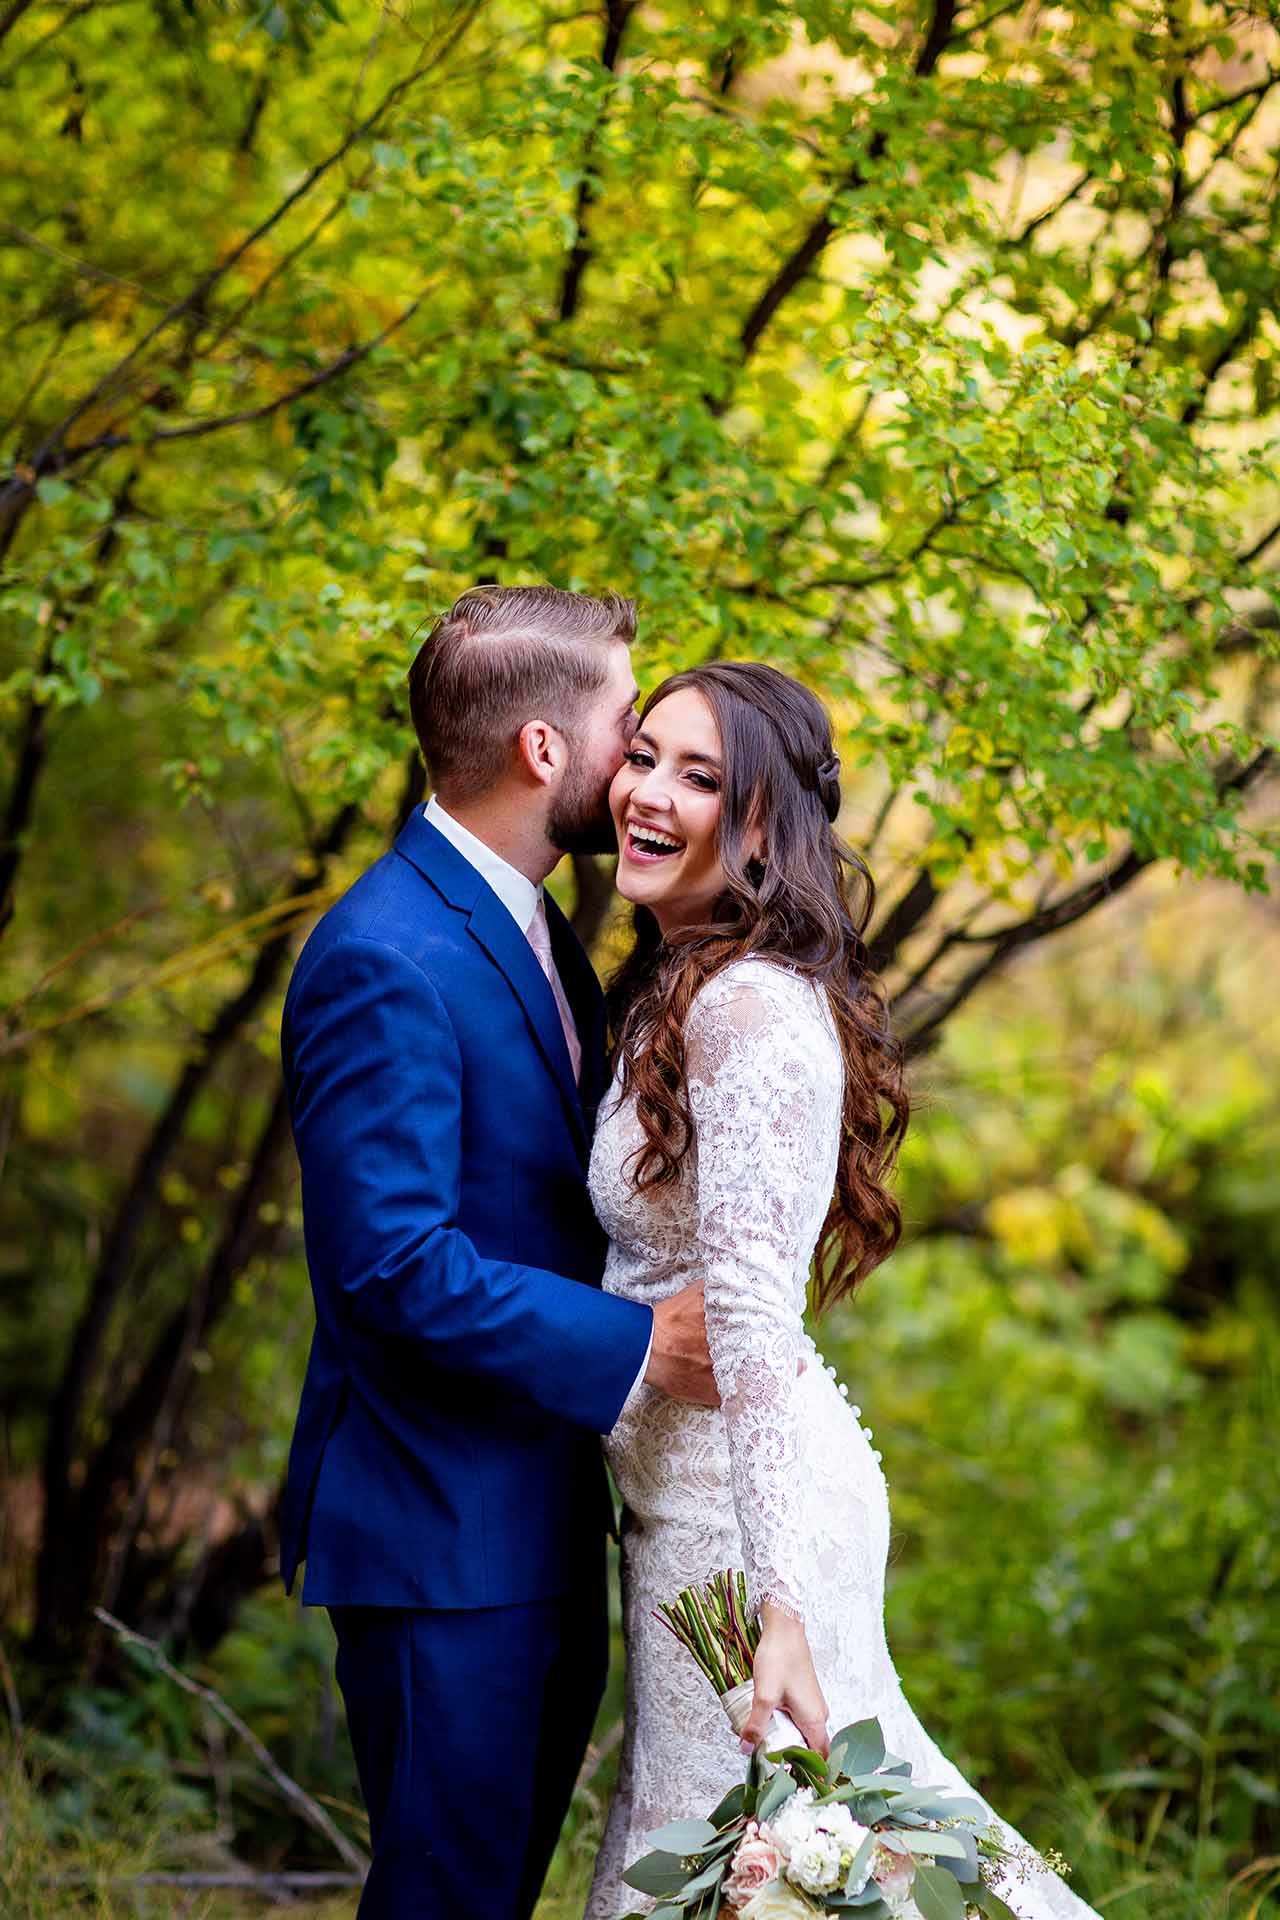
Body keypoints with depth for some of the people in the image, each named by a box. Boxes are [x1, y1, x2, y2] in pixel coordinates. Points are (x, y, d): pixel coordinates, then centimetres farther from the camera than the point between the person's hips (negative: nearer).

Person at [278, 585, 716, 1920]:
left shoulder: (530, 930, 12)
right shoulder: (385, 961, -20)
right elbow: (396, 1266, -25)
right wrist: (639, 1347, -23)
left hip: (542, 1524, 10)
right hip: (440, 1537, -10)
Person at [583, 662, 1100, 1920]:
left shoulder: (753, 1011, -21)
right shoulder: (671, 991, 10)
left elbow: (752, 1313, -28)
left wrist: (776, 1603, -31)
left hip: (741, 1500, -9)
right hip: (678, 1484, 9)